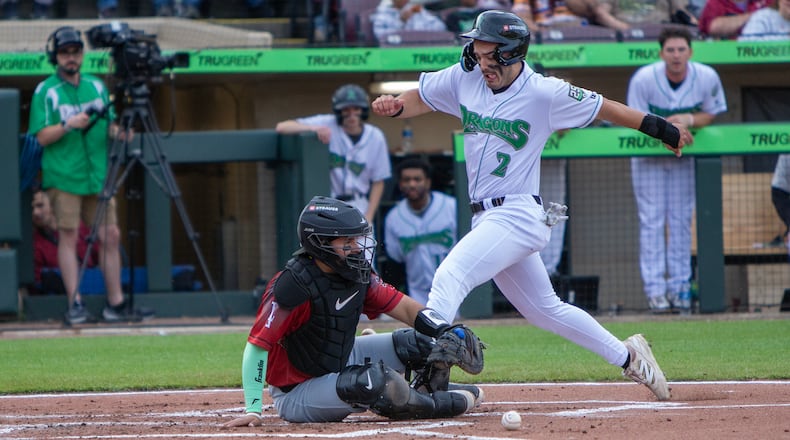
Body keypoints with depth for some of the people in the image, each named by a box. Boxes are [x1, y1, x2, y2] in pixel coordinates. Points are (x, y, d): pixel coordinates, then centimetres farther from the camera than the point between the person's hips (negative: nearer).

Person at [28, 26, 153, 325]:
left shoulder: (96, 87, 13)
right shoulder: (45, 92, -1)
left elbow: (109, 126, 17)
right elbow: (42, 137, -6)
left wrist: (118, 132, -5)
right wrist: (68, 125, -21)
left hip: (97, 176, 5)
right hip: (63, 176, -5)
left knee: (110, 235, 2)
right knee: (69, 236, -6)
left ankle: (115, 303, 7)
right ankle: (75, 305, -6)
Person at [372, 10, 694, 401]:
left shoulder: (544, 94, -11)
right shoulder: (464, 79, 4)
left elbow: (603, 108, 0)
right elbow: (420, 98, 15)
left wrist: (662, 129, 10)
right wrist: (394, 106, -9)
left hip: (517, 217, -7)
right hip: (487, 218, 7)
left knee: (450, 277, -25)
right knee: (545, 310, 18)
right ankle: (626, 356, 32)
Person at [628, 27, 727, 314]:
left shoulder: (707, 78, -17)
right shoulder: (643, 79, -23)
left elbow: (711, 115, -4)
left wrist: (688, 120, -26)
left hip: (685, 154, 2)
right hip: (648, 154, -2)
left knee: (681, 220, 4)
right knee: (652, 220, -5)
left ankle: (680, 286, 11)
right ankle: (655, 289, -5)